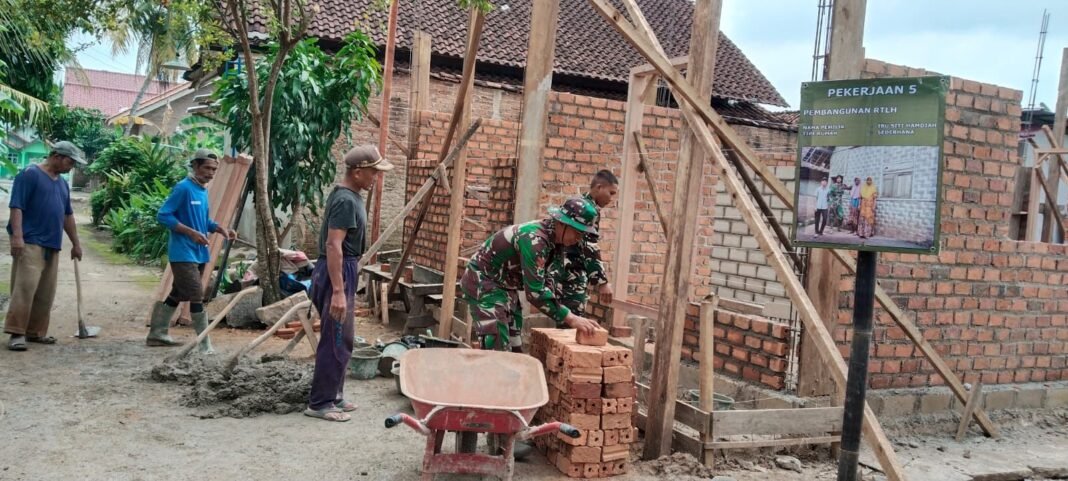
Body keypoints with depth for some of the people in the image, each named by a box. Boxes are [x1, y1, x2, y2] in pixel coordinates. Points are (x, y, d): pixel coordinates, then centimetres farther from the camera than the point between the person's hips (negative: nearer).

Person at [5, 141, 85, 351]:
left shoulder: (62, 183, 19)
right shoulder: (30, 174, -5)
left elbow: (67, 215, 26)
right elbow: (16, 206, -13)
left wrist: (75, 243, 26)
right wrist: (17, 236, -22)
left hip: (52, 246, 8)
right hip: (30, 243, -8)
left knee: (45, 294, 8)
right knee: (25, 287, -13)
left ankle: (36, 331, 16)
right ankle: (17, 332, -11)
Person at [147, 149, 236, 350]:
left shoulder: (203, 190, 12)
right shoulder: (183, 188, -15)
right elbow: (163, 215, -17)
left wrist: (220, 228, 3)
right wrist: (191, 232, -22)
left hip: (199, 253, 9)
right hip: (183, 253, -9)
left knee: (178, 294, 17)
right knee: (197, 296, -11)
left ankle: (157, 334, 30)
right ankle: (205, 344, -7)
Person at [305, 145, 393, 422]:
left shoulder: (346, 195, 14)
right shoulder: (346, 201, -19)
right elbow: (333, 246, -25)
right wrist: (338, 291, -29)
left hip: (342, 272, 10)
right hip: (337, 273, -10)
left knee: (338, 340, 16)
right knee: (337, 341, -5)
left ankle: (332, 396, 25)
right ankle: (319, 403, 2)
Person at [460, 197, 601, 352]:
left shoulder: (554, 239, -2)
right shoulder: (534, 239, -31)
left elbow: (543, 282, 7)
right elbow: (535, 292, -34)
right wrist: (570, 318, -32)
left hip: (504, 286, 10)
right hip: (482, 283, -10)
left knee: (514, 346, 12)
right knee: (497, 347, -17)